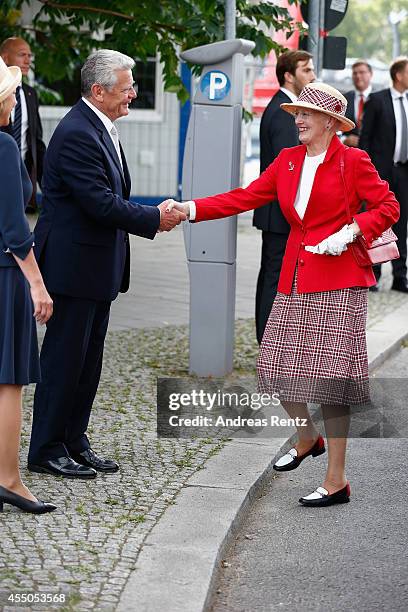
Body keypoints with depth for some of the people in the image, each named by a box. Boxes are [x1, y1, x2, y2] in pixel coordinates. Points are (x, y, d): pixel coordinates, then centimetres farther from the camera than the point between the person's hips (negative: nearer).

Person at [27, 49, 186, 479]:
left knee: (88, 360, 14)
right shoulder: (76, 133, -20)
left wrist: (151, 217, 7)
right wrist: (154, 219, -15)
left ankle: (74, 442, 23)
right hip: (73, 264, -10)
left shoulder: (100, 129, 13)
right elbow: (100, 203, -23)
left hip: (97, 266, 10)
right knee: (64, 359, -2)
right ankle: (46, 450, 7)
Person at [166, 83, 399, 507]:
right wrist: (190, 209, -1)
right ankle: (308, 439, 36)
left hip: (336, 281, -6)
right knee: (277, 368, 7)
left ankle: (336, 480, 2)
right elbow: (246, 198, 8)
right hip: (295, 281, 6)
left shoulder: (352, 161, -4)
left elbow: (387, 207, -1)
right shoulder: (288, 160, 12)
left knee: (327, 374, -6)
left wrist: (350, 232, -16)